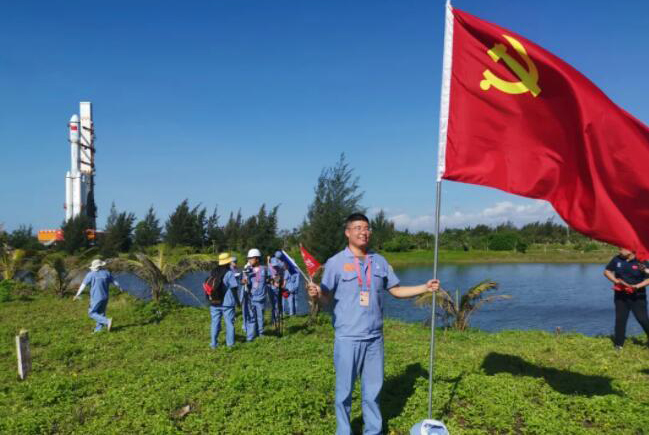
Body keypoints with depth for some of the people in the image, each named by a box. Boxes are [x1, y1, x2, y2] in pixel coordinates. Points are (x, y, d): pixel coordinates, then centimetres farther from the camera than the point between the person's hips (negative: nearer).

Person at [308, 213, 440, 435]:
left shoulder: (379, 261, 7)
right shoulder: (336, 262, -7)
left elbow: (396, 290, 13)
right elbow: (327, 297, -8)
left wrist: (425, 287, 5)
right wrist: (316, 294, -31)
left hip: (374, 337, 4)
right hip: (347, 338, -4)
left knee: (373, 388, 16)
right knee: (344, 389, 6)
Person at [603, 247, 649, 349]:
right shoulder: (617, 259, -1)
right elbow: (607, 271, 8)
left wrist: (637, 286, -20)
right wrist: (615, 280, -7)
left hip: (637, 297, -3)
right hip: (621, 296, 3)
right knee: (620, 319, 5)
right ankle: (618, 344, 14)